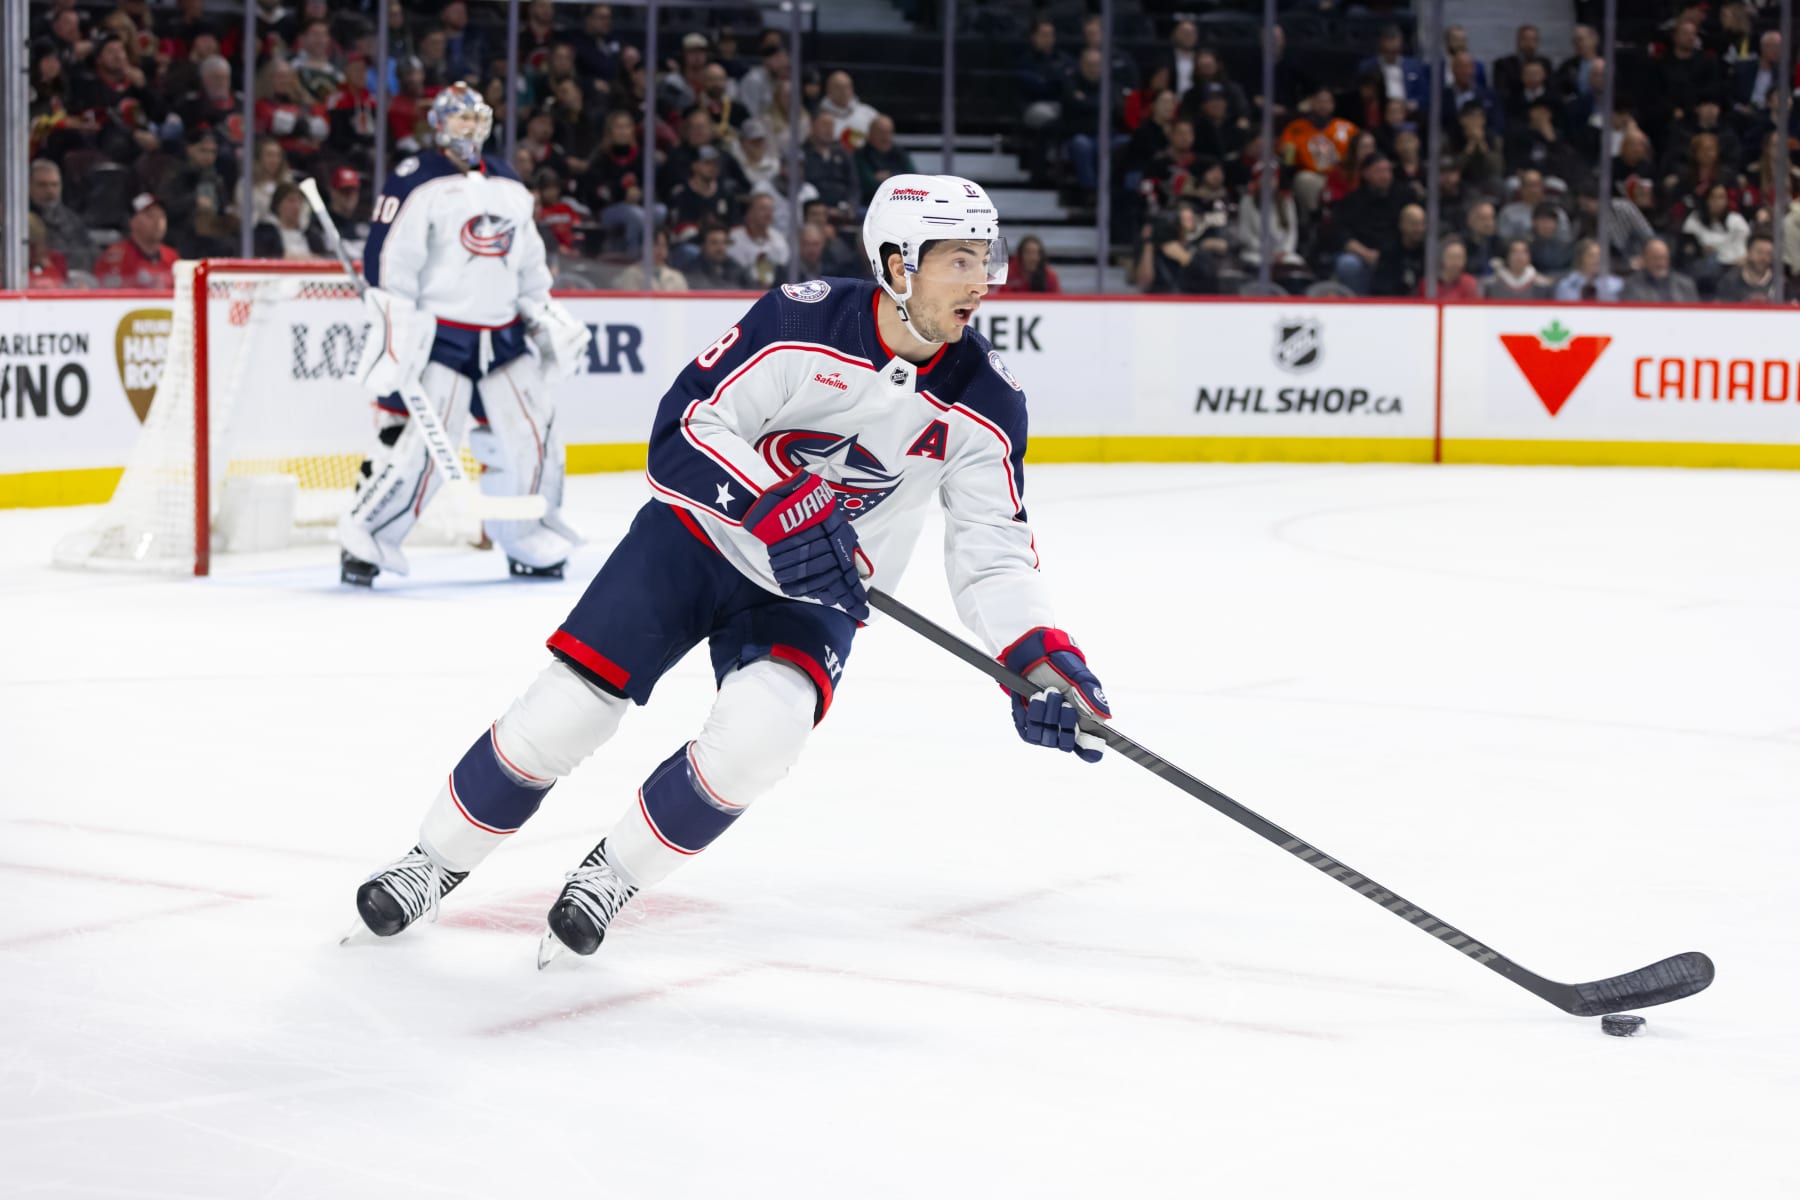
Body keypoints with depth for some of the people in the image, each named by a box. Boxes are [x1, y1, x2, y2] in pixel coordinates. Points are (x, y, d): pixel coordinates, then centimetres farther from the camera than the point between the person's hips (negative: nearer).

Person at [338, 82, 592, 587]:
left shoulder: (509, 186, 15)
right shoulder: (416, 182, -7)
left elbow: (529, 261, 23)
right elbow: (389, 260, -13)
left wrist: (546, 316, 17)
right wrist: (397, 333, -18)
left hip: (503, 335, 7)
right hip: (438, 334, -7)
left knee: (533, 436, 6)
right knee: (419, 442, -15)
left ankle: (531, 545, 21)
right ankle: (364, 542, -7)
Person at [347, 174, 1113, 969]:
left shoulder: (986, 404, -11)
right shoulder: (802, 320, -21)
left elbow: (993, 552, -7)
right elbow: (684, 428, -23)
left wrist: (1039, 652, -24)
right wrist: (777, 503, -39)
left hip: (814, 592, 2)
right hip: (695, 537, -2)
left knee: (757, 734, -26)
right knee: (564, 711, -6)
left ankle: (612, 875, -1)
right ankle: (436, 860, 19)